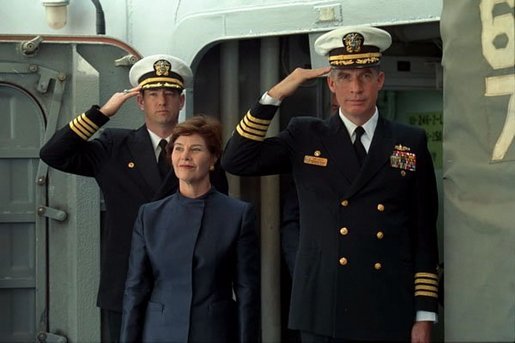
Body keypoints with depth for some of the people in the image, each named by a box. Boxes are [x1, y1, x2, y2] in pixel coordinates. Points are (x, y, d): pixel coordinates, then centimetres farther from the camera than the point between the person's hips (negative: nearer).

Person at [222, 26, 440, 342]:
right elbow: (236, 161, -2)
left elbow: (425, 234, 4)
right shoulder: (305, 136, 7)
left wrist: (425, 315, 0)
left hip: (390, 315, 0)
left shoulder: (412, 143, 5)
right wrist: (275, 95, -7)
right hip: (322, 312, 0)